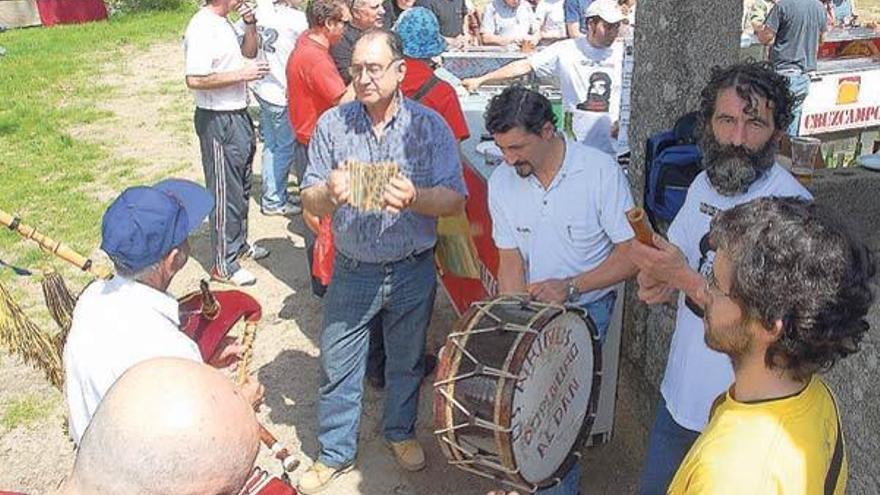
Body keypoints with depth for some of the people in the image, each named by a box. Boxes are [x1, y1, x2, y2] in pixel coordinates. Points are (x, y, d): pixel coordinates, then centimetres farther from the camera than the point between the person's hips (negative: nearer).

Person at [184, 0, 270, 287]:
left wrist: (250, 26, 4)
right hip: (218, 121, -10)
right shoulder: (202, 28, -20)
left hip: (237, 115, 10)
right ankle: (224, 265, 11)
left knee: (242, 187, 21)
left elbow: (248, 53, 22)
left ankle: (239, 244, 39)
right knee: (225, 194, -1)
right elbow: (195, 80, -28)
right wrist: (241, 74, -23)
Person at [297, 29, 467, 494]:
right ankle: (334, 452, 33)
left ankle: (400, 432, 46)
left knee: (406, 361, 19)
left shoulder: (429, 125, -9)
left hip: (413, 270, 0)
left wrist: (414, 198, -33)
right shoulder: (332, 124, -6)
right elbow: (309, 200, -5)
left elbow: (455, 198, -12)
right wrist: (328, 193, -29)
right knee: (337, 366, 10)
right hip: (352, 270, 1)